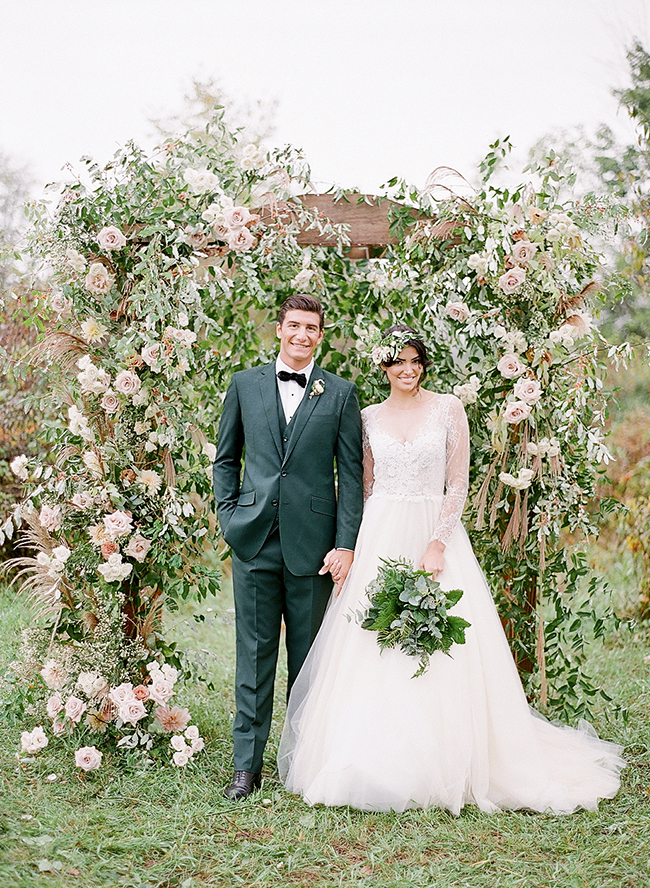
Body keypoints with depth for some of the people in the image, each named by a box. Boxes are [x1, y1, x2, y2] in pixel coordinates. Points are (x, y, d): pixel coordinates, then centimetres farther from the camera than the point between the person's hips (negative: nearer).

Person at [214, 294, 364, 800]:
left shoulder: (340, 394, 5)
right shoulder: (246, 385, 9)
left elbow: (352, 475, 2)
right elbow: (226, 458, 16)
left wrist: (346, 544, -5)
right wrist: (230, 515, 3)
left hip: (312, 542, -1)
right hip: (254, 540, 1)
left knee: (308, 657, 7)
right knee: (254, 653, 3)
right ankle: (248, 765, 8)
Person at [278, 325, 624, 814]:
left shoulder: (448, 409, 2)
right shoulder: (369, 417, 10)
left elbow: (458, 485, -2)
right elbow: (364, 485, 13)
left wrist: (437, 543, -13)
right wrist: (355, 547, 2)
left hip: (435, 532, -2)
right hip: (379, 539, 2)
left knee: (438, 656, -5)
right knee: (371, 649, -2)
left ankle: (445, 767, 5)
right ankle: (377, 764, 7)